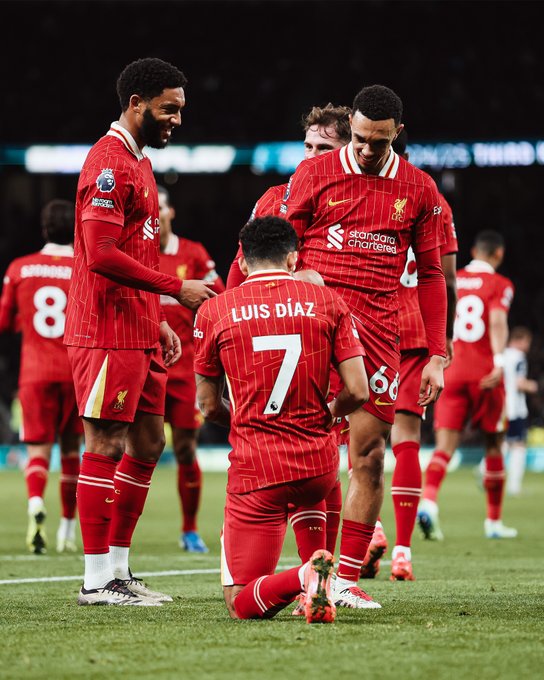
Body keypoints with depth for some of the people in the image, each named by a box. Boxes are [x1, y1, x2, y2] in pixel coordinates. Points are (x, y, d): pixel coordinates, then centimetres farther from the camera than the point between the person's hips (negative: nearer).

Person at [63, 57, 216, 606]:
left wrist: (158, 322, 18)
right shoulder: (109, 162, -13)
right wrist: (177, 288, -18)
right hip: (108, 333, -10)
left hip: (138, 333, 10)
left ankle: (118, 569, 17)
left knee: (147, 444, 12)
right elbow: (102, 255, -22)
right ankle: (97, 580, -3)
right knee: (106, 446, -7)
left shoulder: (137, 162, 19)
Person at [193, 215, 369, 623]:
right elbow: (358, 392, -3)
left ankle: (304, 577, -30)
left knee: (242, 605, -1)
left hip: (256, 470, -3)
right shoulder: (326, 302, 2)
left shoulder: (214, 311, -1)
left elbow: (209, 406, 6)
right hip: (319, 467, 3)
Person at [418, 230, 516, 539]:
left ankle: (429, 501, -32)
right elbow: (498, 320, -17)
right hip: (485, 373, -2)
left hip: (452, 373, 3)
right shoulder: (500, 285, -1)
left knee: (446, 444, -4)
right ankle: (494, 522, 19)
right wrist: (499, 361, -28)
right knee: (494, 445, 13)